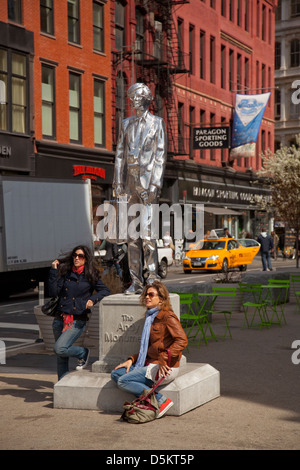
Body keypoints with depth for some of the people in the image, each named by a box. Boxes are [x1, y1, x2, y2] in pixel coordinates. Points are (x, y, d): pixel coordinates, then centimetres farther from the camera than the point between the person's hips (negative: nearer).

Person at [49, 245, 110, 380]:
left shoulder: (90, 276, 0)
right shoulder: (65, 273, 8)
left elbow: (105, 290, 4)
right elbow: (53, 292, 0)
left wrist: (93, 299, -13)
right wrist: (54, 271, -3)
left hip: (77, 321, -4)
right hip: (60, 318, 4)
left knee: (59, 349, -20)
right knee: (61, 358, 8)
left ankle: (83, 353, 7)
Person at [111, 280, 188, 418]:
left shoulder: (167, 316, -12)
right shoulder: (150, 317, 16)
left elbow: (182, 340, -23)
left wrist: (164, 358, -28)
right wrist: (131, 360, 10)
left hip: (165, 368, -10)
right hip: (150, 363, 10)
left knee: (123, 381, -17)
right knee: (116, 374, 2)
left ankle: (161, 400, -12)